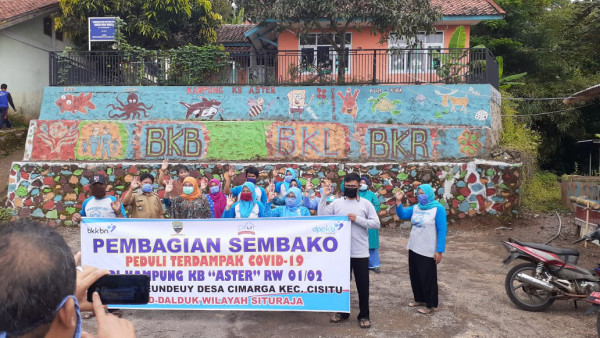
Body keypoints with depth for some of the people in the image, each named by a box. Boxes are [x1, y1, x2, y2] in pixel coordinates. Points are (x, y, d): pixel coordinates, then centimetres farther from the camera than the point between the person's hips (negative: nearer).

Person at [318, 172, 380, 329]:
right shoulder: (337, 203, 2)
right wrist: (324, 196, -10)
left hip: (360, 252, -1)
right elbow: (321, 216, -5)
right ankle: (343, 312, 31)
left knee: (362, 285, 7)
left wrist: (357, 219, -16)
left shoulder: (366, 204, -1)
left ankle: (364, 315, 22)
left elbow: (376, 223, -6)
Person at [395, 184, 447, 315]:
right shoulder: (415, 207, 6)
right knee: (415, 276, 16)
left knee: (428, 278, 3)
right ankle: (419, 299, 33)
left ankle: (431, 305, 18)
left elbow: (441, 231, -12)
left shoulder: (438, 208, -11)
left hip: (428, 251, -6)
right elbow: (402, 215, -2)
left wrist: (439, 251, -15)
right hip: (414, 249, 6)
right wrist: (398, 201, -15)